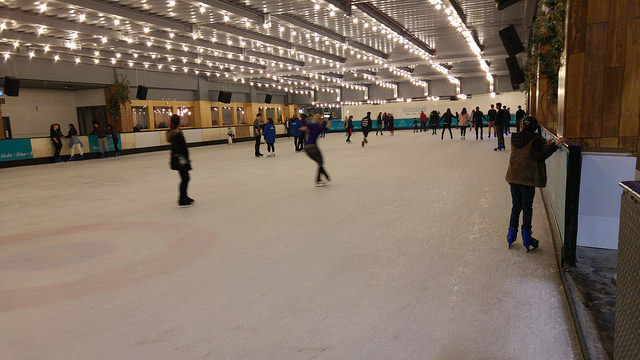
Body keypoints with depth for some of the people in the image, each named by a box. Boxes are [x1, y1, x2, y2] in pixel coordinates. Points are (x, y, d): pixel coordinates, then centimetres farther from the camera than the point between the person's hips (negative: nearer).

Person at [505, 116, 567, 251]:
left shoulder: (515, 138, 5)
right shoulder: (535, 139, -12)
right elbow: (539, 156, -18)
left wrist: (545, 145, 12)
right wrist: (554, 145, -20)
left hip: (513, 177, 5)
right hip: (527, 179, -5)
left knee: (516, 206, 16)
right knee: (527, 208, 4)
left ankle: (511, 234, 21)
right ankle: (526, 238, 10)